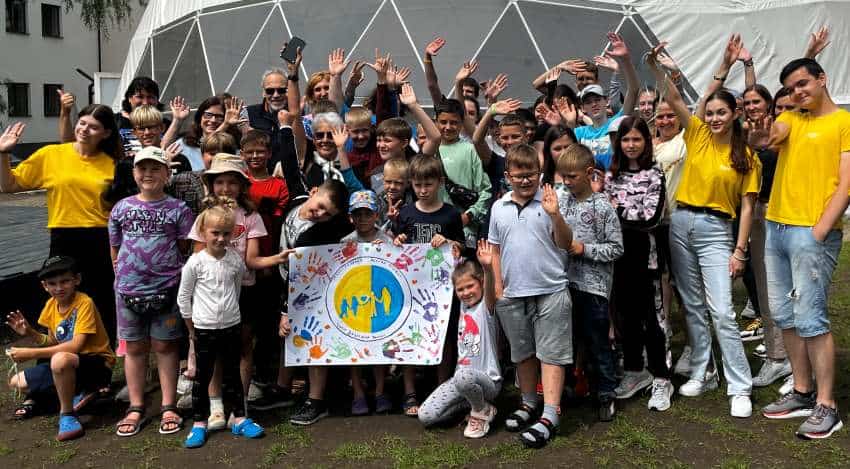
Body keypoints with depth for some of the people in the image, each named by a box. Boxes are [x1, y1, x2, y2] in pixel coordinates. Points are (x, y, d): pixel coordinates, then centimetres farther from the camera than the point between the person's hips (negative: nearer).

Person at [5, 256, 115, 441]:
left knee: (60, 359, -38)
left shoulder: (84, 303, -19)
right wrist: (29, 333, -8)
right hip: (69, 364, 8)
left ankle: (67, 414, -17)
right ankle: (74, 391, 14)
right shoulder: (51, 305, 5)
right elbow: (52, 343, 10)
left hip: (97, 364, -8)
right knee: (17, 383, 1)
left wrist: (31, 353, -24)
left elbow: (75, 346, -26)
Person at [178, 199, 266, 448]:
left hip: (232, 326, 3)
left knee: (232, 374, 13)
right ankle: (199, 423, 19)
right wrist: (191, 327, 0)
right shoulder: (195, 262, -11)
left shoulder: (236, 260, -3)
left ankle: (239, 419, 23)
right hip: (204, 329, -2)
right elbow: (183, 297, -3)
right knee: (203, 376, 8)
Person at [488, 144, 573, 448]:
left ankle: (549, 416, 2)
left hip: (550, 291, -4)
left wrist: (555, 215, -21)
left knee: (551, 354, -2)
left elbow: (565, 245, -6)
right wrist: (496, 286, 7)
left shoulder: (548, 203, -4)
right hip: (512, 295, 4)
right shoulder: (499, 208, 7)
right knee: (523, 353, 18)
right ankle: (529, 404, 35)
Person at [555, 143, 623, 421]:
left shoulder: (603, 207, -8)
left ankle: (606, 394, 21)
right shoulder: (560, 201, 5)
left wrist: (584, 249, -14)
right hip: (564, 281, 4)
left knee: (597, 342, 6)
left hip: (593, 285, -4)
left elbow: (616, 248, -8)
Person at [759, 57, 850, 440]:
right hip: (775, 228, 7)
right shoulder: (790, 119, 17)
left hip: (813, 233, -6)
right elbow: (767, 136, -3)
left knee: (810, 318, -7)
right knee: (785, 316, 10)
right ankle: (802, 393, 21)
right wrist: (763, 133, -25)